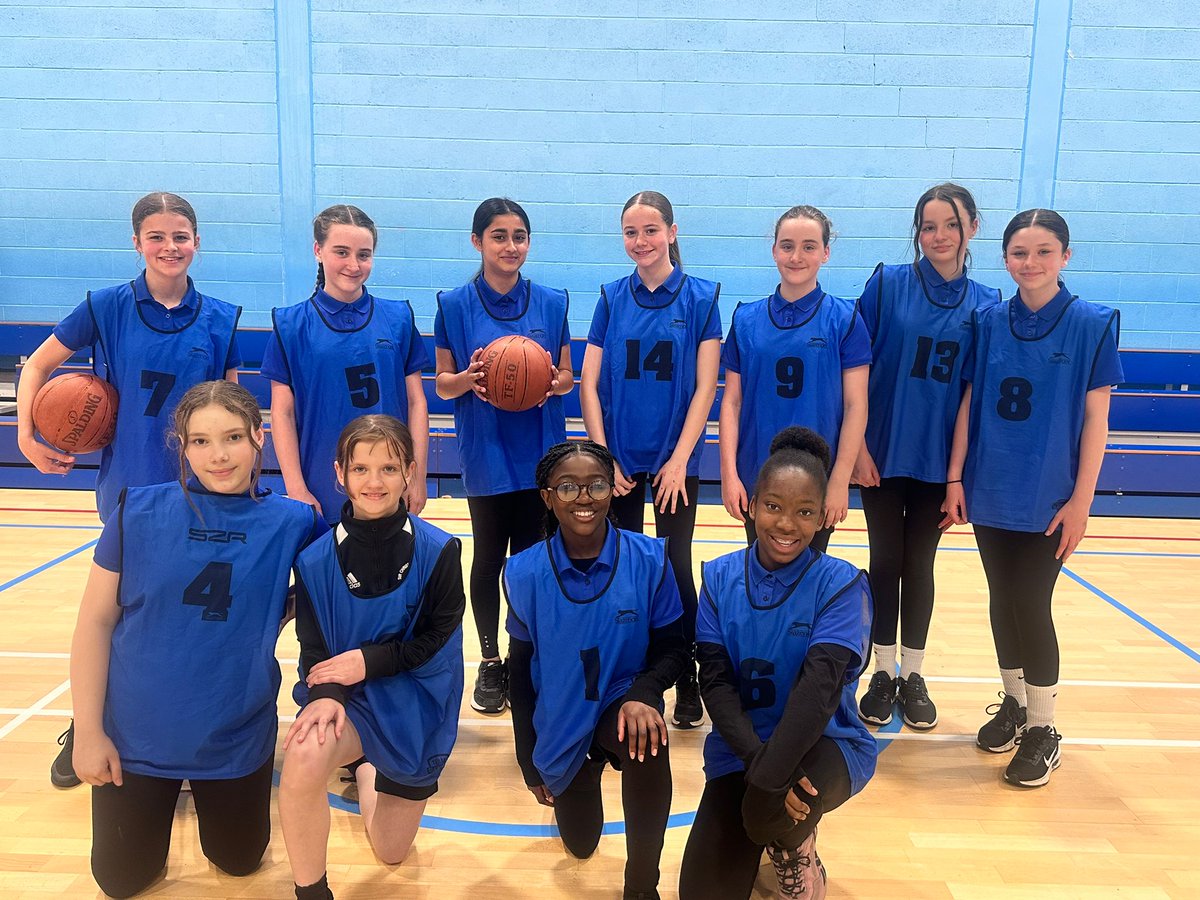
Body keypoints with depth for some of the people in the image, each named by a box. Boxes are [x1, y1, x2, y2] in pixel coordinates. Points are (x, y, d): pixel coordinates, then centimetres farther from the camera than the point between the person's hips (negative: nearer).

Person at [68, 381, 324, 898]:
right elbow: (95, 622, -6)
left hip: (236, 737, 0)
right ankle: (163, 798, 44)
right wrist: (88, 732, -5)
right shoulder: (139, 511, -12)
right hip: (137, 734, 0)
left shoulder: (292, 522, -12)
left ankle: (209, 794, 46)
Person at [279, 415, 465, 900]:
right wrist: (326, 694, -30)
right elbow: (314, 645, -10)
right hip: (347, 700, 0)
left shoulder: (438, 550, -16)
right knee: (303, 755, -37)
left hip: (418, 706, 1)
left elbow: (438, 638, -12)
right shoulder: (316, 559, -13)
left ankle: (364, 768, 48)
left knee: (390, 853, 13)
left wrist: (369, 661, -22)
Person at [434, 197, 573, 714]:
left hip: (540, 453, 1)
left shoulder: (551, 303, 4)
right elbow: (442, 384, 2)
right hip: (486, 454, -1)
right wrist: (468, 377, -20)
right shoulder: (454, 305, -1)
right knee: (489, 557, 7)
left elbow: (568, 376, 9)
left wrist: (554, 380, -14)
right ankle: (490, 662, 23)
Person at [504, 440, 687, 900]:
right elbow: (520, 670, -3)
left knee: (647, 742, -37)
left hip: (623, 704, -2)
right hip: (560, 723, 2)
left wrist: (642, 694, -30)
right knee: (580, 845, 15)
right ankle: (577, 784, 50)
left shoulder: (649, 559, -17)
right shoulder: (525, 573, -14)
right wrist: (529, 762, 0)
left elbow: (672, 648, -9)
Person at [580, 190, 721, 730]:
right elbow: (590, 384, 2)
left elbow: (704, 387, -4)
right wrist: (602, 457, -5)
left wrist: (679, 459, -11)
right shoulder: (612, 298, 4)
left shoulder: (701, 297, -1)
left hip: (675, 459, -2)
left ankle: (687, 679, 16)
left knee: (675, 564, 1)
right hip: (618, 460, 2)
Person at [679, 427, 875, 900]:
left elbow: (820, 686, -22)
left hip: (824, 742, -2)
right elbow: (716, 681, -8)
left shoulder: (842, 584, -11)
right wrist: (756, 759, -25)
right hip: (740, 749, 3)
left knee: (773, 811, -35)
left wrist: (768, 777, -32)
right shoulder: (720, 577, -2)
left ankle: (796, 848, 3)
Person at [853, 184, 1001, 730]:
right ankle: (883, 674, 23)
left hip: (940, 459, 1)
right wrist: (858, 447, -10)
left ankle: (913, 675, 26)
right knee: (885, 562, 8)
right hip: (882, 453, -1)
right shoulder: (887, 284, -4)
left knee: (919, 565, 12)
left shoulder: (986, 305, 2)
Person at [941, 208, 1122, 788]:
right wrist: (955, 478, 2)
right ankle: (1012, 704, 32)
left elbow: (1096, 418, -6)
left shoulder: (1093, 324, -5)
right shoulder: (989, 322, 3)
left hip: (1048, 497, -3)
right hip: (989, 493, 3)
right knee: (1002, 601, 12)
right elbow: (969, 404, 5)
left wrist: (1081, 500, -9)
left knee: (1031, 606, -2)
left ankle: (1043, 729, 16)